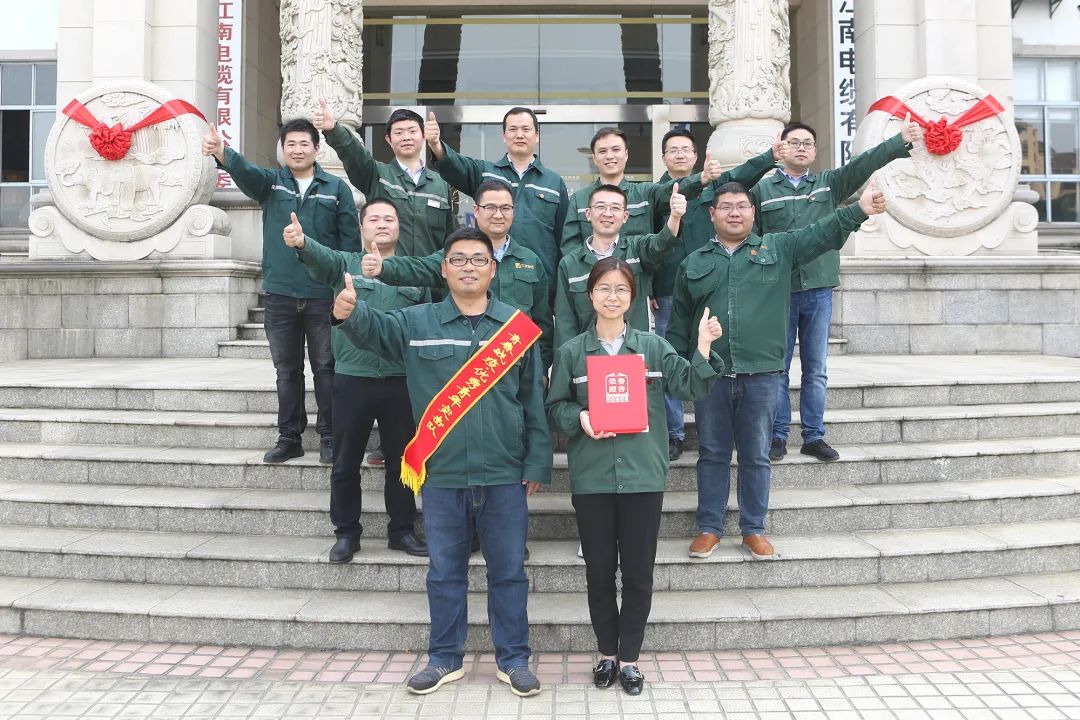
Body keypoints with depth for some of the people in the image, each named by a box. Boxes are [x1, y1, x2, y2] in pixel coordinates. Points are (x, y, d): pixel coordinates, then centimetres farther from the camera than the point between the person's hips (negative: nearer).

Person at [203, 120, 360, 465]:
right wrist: (222, 153, -37)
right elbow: (244, 171, -15)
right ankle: (289, 437, 21)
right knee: (287, 371, 11)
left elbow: (350, 240, 0)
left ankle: (329, 437, 15)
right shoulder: (270, 181, 8)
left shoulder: (336, 188, 3)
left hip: (324, 296, -2)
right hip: (280, 295, 2)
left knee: (326, 368, 4)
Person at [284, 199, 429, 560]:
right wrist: (301, 242, -41)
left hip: (402, 381, 1)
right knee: (346, 462, 8)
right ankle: (347, 532, 23)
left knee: (401, 460, 10)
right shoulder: (345, 264, 5)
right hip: (352, 378, -1)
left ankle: (402, 530, 25)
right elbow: (321, 257, -17)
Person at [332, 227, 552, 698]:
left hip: (504, 475, 0)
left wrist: (537, 464, 0)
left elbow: (534, 401, 3)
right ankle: (445, 658, 28)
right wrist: (348, 312, -37)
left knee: (509, 571, 10)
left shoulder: (517, 326, 2)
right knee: (445, 572, 13)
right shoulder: (417, 323, 3)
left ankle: (514, 659, 25)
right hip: (441, 475, 0)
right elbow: (372, 329, -14)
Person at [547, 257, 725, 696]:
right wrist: (579, 418, -15)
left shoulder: (653, 347, 5)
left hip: (643, 474, 0)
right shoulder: (571, 352, 4)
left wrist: (704, 347, -12)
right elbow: (554, 408, 5)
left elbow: (690, 388, 1)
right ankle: (607, 652, 27)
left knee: (638, 572, 6)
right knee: (599, 570, 9)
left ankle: (629, 657, 21)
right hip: (591, 477, 0)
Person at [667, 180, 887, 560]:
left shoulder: (779, 248, 8)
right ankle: (709, 528, 20)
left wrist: (858, 211, -20)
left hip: (761, 374, -1)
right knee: (712, 455, 9)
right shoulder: (694, 263, 11)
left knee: (756, 457, 9)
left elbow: (822, 233, -3)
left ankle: (754, 529, 22)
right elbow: (679, 323, 12)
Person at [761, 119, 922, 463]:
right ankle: (778, 435, 14)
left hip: (818, 290, 2)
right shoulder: (762, 189, 3)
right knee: (777, 368, 4)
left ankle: (814, 436, 16)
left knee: (816, 370, 7)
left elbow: (863, 164, -4)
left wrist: (901, 140, -18)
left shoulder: (829, 184, 10)